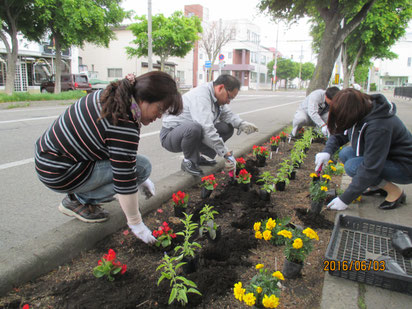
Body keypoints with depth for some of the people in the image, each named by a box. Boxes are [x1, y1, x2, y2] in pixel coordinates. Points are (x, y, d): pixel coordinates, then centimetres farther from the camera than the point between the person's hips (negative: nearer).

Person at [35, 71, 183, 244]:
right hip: (58, 174, -9)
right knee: (142, 166, -13)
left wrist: (141, 180, 16)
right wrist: (136, 224, -10)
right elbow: (125, 182, -23)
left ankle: (80, 192, 14)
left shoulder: (113, 97, 1)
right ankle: (76, 201, -1)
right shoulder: (124, 127, -28)